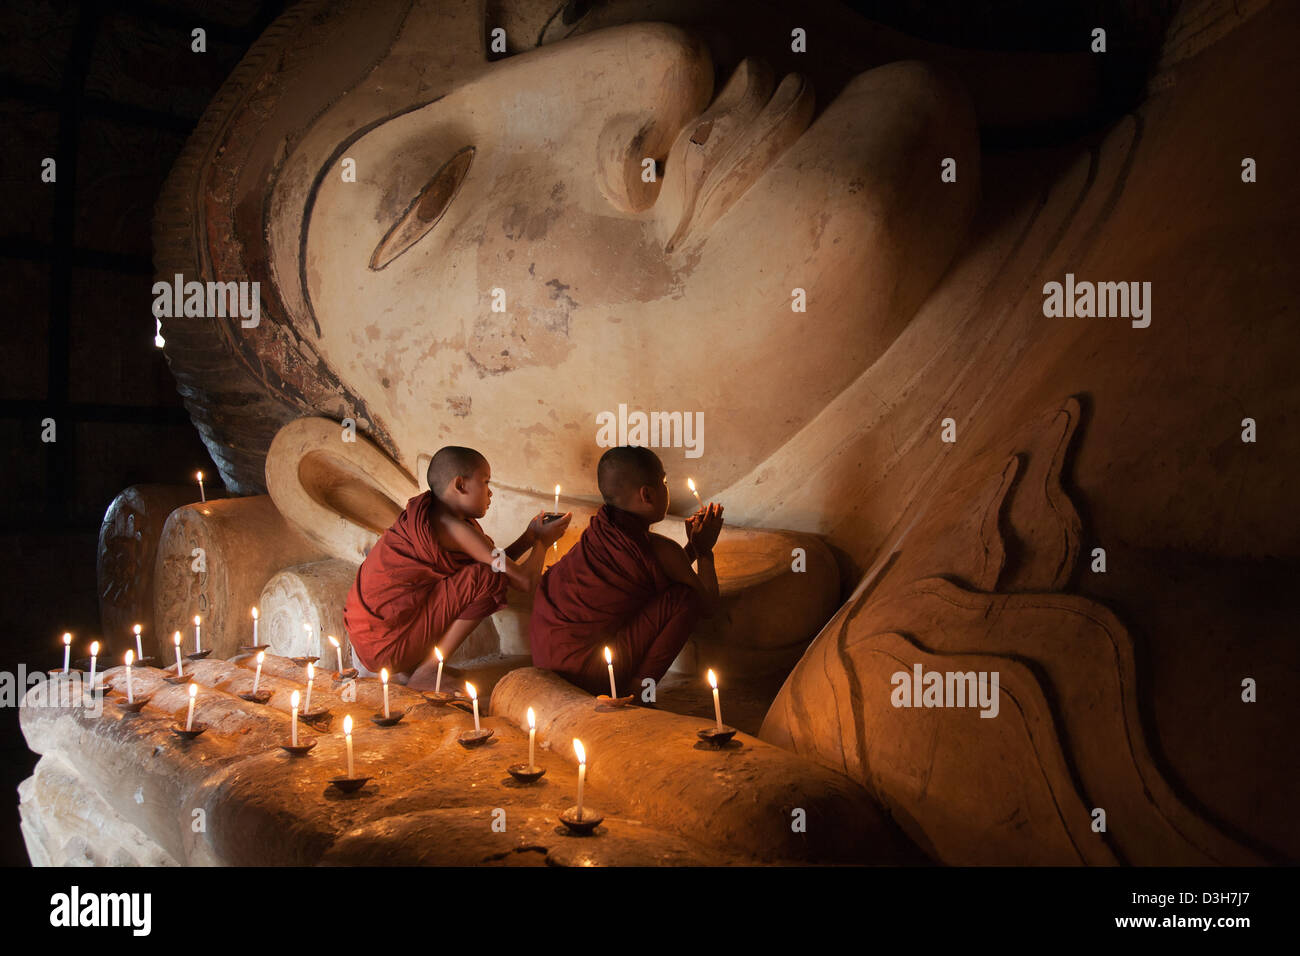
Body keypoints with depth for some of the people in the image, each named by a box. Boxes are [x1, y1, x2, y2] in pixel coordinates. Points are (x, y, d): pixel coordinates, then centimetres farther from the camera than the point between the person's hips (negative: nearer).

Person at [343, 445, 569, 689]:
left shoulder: (430, 513, 11)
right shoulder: (455, 529, -18)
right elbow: (526, 581, -15)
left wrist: (529, 537, 18)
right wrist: (542, 541, 4)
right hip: (386, 640, -10)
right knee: (488, 577, -15)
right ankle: (425, 672, -6)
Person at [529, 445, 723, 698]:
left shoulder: (598, 529, 9)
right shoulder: (659, 550, -13)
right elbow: (708, 604, 3)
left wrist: (692, 546, 30)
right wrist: (704, 549, 15)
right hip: (589, 675, -8)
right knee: (685, 596, -8)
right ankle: (636, 690, -2)